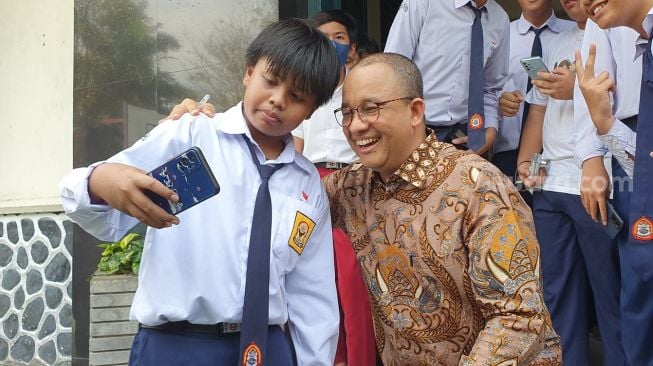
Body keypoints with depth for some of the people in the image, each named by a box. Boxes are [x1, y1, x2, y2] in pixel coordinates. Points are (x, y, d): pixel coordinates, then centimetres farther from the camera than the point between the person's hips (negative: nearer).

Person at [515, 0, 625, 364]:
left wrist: (579, 89, -13)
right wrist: (526, 161, 6)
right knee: (558, 292, 11)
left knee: (610, 293, -2)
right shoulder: (558, 44, 21)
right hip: (550, 186, 7)